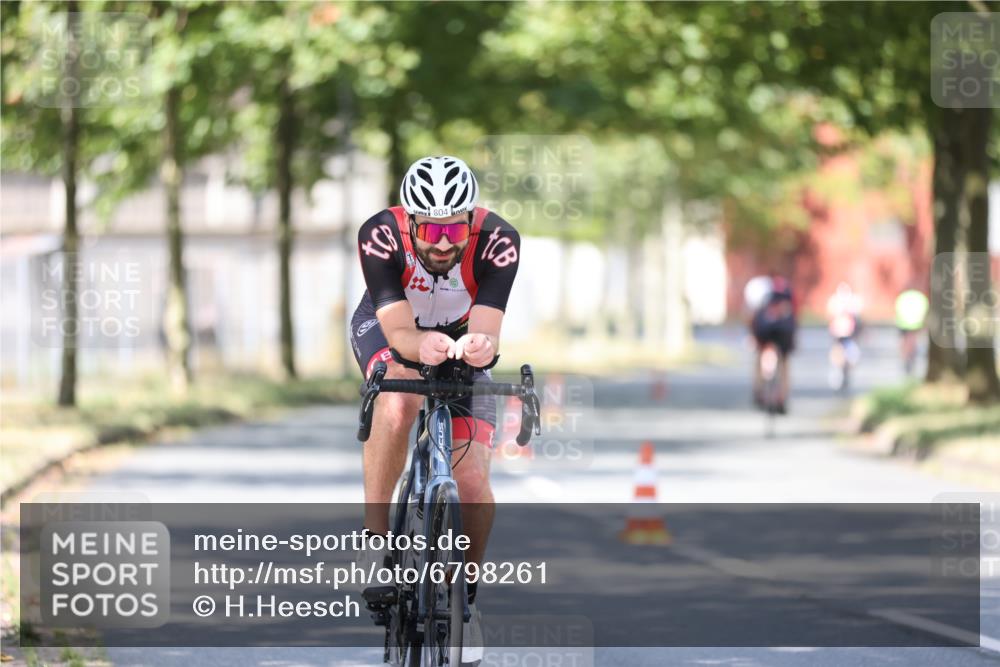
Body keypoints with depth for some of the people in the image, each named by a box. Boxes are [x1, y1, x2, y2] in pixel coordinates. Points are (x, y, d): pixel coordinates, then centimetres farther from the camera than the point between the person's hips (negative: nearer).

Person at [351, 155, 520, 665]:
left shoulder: (497, 241, -33)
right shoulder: (381, 236, -34)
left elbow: (488, 330, -40)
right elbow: (398, 331, -40)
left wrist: (480, 346, -64)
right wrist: (421, 345, -63)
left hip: (460, 340, 1)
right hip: (385, 326, -1)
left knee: (474, 479, -13)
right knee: (397, 406, -37)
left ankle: (465, 597, 10)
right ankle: (375, 538, -21)